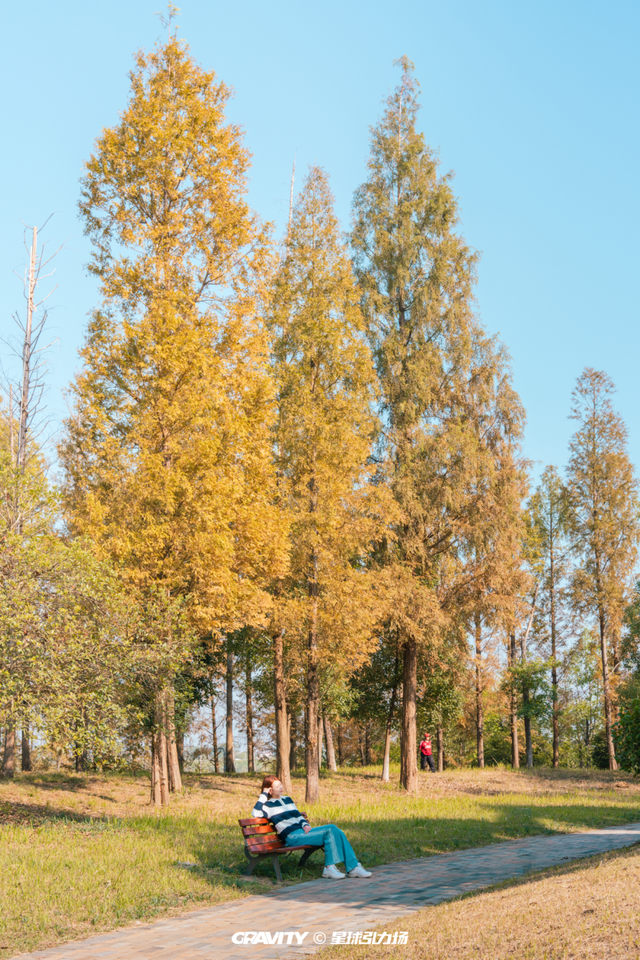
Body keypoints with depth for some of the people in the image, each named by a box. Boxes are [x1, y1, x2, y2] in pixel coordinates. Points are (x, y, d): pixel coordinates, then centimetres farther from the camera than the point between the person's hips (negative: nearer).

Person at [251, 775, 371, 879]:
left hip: (302, 831, 8)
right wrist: (264, 794, -10)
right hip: (292, 837, -7)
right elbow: (255, 813, -18)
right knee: (330, 830, -23)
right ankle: (329, 868, -21)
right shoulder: (267, 805, 2)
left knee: (336, 831, -15)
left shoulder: (287, 799, 25)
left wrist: (305, 824, 5)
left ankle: (353, 867, -14)